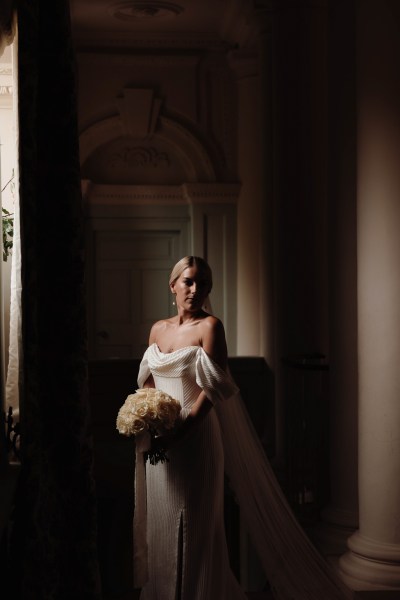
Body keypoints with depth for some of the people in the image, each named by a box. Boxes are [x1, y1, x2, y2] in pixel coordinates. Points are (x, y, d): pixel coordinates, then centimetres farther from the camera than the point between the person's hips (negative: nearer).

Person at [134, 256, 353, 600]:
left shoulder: (209, 326, -8)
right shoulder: (158, 329, 10)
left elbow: (212, 389, -13)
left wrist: (179, 431, -19)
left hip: (194, 437, -6)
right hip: (159, 440, 6)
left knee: (194, 527, 0)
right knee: (161, 521, 13)